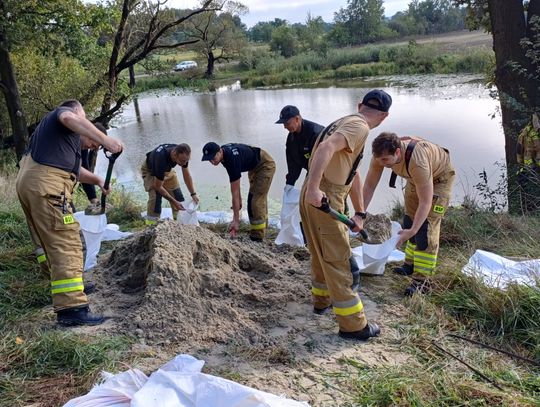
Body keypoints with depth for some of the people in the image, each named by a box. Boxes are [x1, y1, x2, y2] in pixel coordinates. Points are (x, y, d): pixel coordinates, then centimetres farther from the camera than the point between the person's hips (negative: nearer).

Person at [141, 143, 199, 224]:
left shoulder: (183, 155, -28)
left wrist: (193, 194, -17)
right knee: (155, 197, -23)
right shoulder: (161, 158, -44)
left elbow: (186, 174, -10)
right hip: (150, 170, -6)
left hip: (167, 170, 6)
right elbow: (158, 187, -34)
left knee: (178, 196, -3)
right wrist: (174, 202, -32)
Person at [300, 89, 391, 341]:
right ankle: (352, 325, 10)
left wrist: (359, 213, 31)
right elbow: (326, 148, -30)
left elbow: (353, 174, 26)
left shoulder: (345, 122, 21)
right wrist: (313, 188, -33)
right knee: (337, 261, -1)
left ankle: (322, 299, 44)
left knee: (321, 254, 25)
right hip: (323, 199, -10)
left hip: (315, 198, 10)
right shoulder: (358, 127, -10)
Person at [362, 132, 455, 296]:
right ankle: (411, 264, 28)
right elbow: (369, 185, -18)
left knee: (426, 227, -14)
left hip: (439, 177, -7)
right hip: (415, 178, 7)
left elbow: (425, 202, -39)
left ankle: (422, 280, -11)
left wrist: (412, 231, -44)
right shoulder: (382, 154, -27)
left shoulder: (417, 162, -44)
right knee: (409, 219, 12)